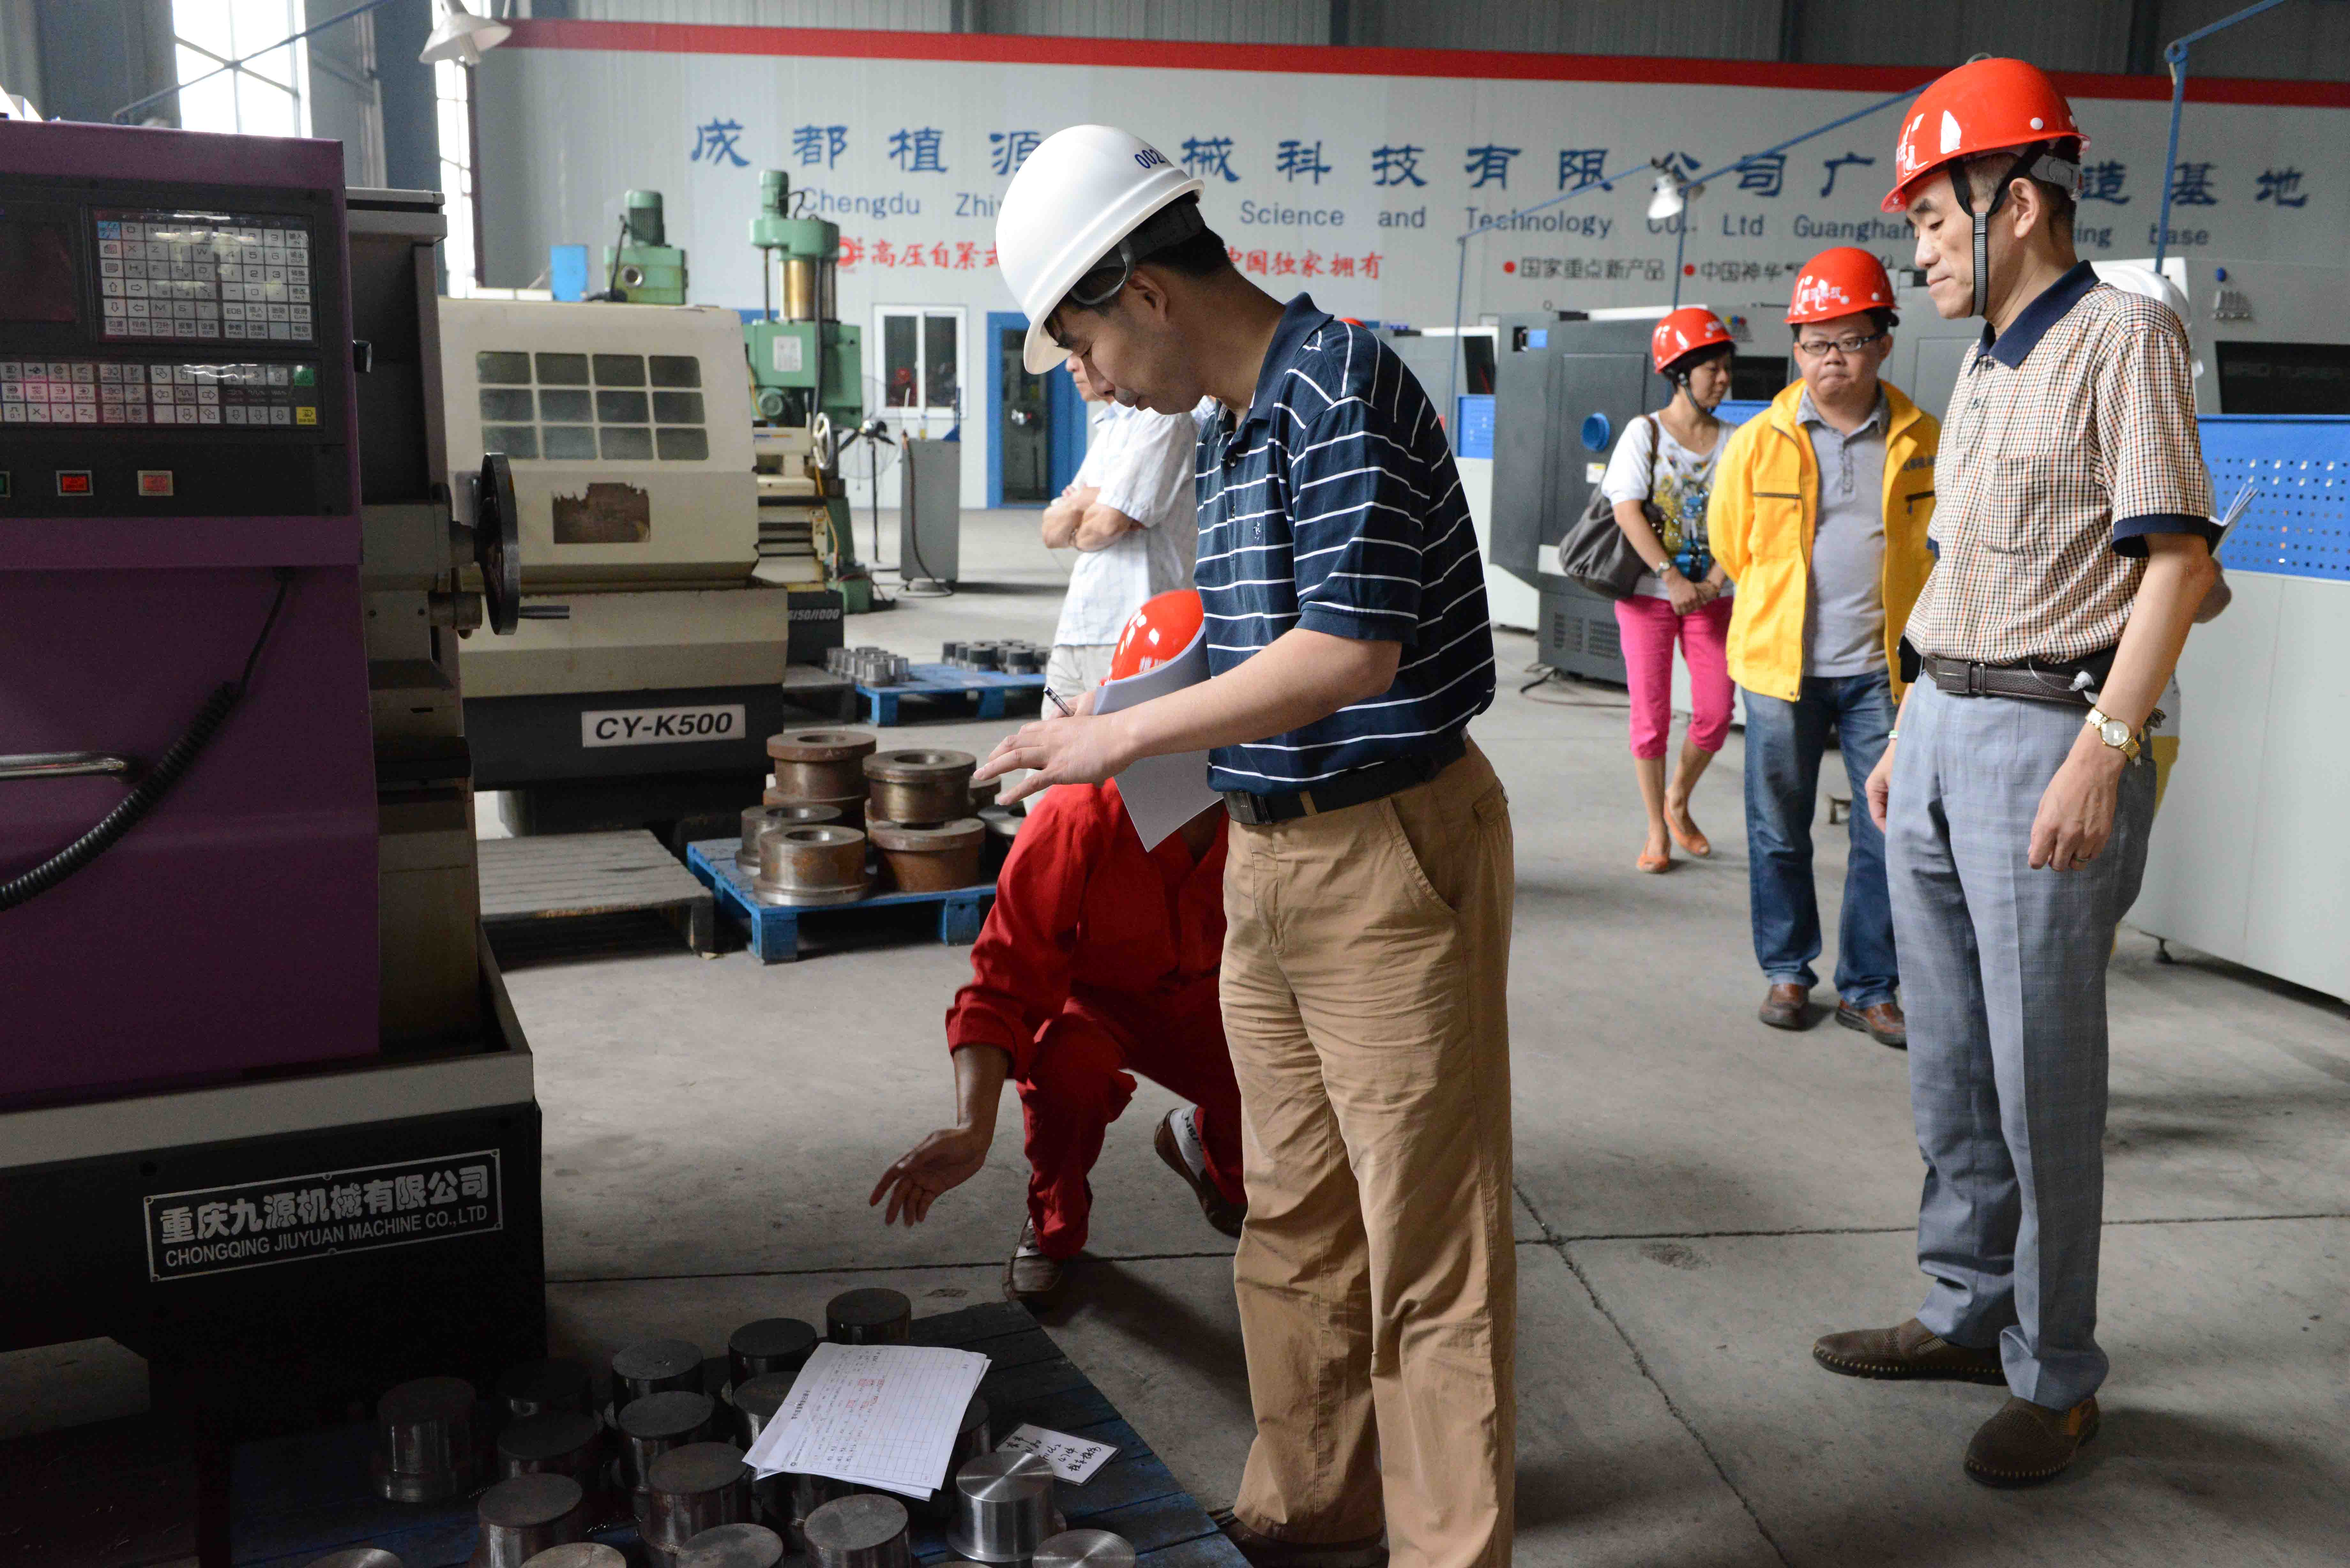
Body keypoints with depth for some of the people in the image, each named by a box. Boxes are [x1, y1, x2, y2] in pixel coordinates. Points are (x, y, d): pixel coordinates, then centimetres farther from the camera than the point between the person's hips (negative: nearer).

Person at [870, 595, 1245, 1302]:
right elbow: (1002, 983, -33)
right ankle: (1055, 1224, -3)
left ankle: (1203, 1143, 24)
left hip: (1202, 1000, 3)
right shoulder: (1076, 822, -34)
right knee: (1068, 1067, -38)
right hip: (1091, 996, -3)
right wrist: (972, 1130, -45)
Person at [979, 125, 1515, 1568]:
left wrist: (1122, 736, -18)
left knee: (1425, 1236, 2)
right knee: (1295, 1215, 18)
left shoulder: (1344, 390, -16)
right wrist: (1129, 734, 12)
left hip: (1390, 852, -9)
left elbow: (1349, 652, -24)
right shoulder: (1234, 424, 13)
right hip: (1270, 855, 9)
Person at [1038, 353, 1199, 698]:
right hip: (1075, 632, 9)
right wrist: (1080, 501, -5)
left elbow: (1108, 523, -14)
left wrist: (1076, 536, 7)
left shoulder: (1162, 418, -8)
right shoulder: (1108, 426, 22)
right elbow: (1052, 532, 16)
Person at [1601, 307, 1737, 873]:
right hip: (1647, 594, -3)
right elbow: (1627, 512, -11)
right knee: (1651, 714, 0)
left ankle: (1677, 802, 25)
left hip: (1711, 597, 3)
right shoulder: (1645, 432, -2)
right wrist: (1672, 580, -17)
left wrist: (1715, 582, -13)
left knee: (1716, 713, -1)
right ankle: (1657, 831, 13)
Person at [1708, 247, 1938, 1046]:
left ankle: (1868, 988, 16)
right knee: (1778, 831, 7)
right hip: (1781, 666, 0)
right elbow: (1730, 541, 13)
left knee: (1888, 833, 3)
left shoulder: (1922, 443, 3)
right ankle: (1787, 972, 24)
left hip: (1881, 671, 1)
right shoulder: (1758, 442, 0)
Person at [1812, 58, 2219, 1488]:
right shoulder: (1985, 366, 16)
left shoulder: (2122, 336, -9)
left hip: (2049, 737, -8)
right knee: (1951, 1065, 14)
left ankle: (2058, 1378, 13)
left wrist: (2104, 751, -22)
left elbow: (2176, 559, -15)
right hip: (1940, 730, 8)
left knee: (2043, 1082, -1)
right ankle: (1967, 1314, 28)